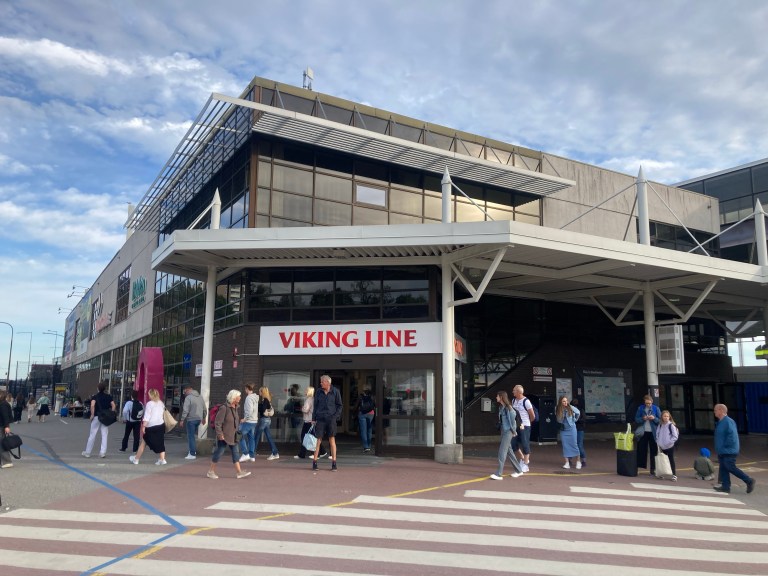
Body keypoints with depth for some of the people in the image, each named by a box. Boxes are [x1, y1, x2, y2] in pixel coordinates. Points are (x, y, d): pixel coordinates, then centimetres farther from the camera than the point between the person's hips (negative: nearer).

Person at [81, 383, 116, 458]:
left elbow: (92, 405, -17)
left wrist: (92, 415, -10)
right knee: (104, 435, 3)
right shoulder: (108, 396, 6)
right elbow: (113, 405, -4)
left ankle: (87, 452, 15)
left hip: (96, 417, -1)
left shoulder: (95, 396, 0)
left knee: (92, 435, 7)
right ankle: (103, 452, -2)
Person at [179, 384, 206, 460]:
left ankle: (192, 454, 0)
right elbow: (204, 409, 14)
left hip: (191, 419, -7)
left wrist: (182, 420, -10)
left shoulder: (188, 397, -12)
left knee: (191, 436, -1)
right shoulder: (200, 396, 10)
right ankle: (193, 450, 24)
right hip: (199, 419, 7)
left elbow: (185, 410, -16)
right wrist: (203, 417, 23)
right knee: (194, 435, 19)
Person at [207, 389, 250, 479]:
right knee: (219, 452, 2)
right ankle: (211, 471, 17)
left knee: (236, 453, 5)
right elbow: (217, 422, -18)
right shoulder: (224, 408, -18)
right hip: (224, 436, -8)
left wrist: (237, 431, 20)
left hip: (232, 436, 8)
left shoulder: (235, 408, 7)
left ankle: (239, 472, 6)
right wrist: (220, 434, -19)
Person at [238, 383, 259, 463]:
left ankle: (245, 454, -4)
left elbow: (250, 410, -24)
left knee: (240, 436, -1)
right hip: (255, 421, 9)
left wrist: (244, 419, -16)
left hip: (248, 421, -9)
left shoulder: (249, 398, -15)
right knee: (252, 438, 11)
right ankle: (252, 456, 11)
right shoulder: (256, 398, 12)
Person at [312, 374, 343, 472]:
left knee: (332, 440, 0)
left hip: (331, 419, -1)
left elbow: (340, 406, 6)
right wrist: (313, 418, 6)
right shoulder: (318, 392, 6)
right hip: (320, 418, 1)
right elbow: (315, 406, 12)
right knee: (318, 440, 1)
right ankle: (314, 462, 7)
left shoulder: (335, 392, 0)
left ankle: (334, 464, 4)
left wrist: (335, 416, -7)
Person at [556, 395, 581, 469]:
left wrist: (574, 420, 12)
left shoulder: (571, 408, -11)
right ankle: (567, 462, 4)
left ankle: (578, 462, 10)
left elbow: (578, 413, 7)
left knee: (574, 445, -1)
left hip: (571, 428, -2)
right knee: (565, 446, 1)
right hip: (563, 430, 2)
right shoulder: (558, 410, -5)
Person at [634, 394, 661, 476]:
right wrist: (643, 419, -15)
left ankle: (653, 469, 13)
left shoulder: (656, 408, 0)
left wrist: (654, 418, -17)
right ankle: (639, 466, 10)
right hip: (643, 432, 0)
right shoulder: (640, 408, 2)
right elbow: (636, 420, 3)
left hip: (653, 433, 0)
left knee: (653, 451, 5)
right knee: (641, 451, 2)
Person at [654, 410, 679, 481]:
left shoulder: (671, 425, -10)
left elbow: (675, 436, -12)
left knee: (671, 460, -1)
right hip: (662, 447, 5)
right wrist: (658, 443, 1)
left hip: (670, 446, -5)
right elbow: (657, 435, 12)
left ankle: (674, 475, 5)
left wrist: (669, 442, -17)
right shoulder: (660, 426, 5)